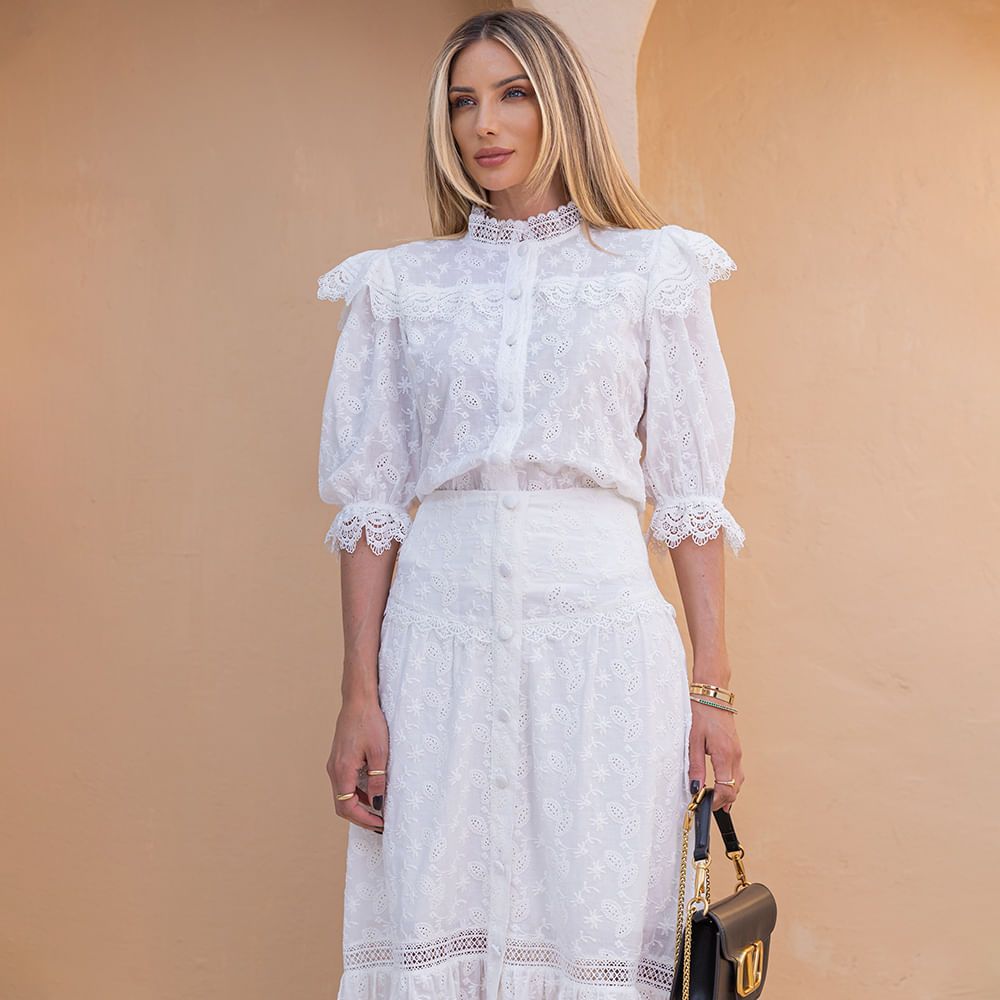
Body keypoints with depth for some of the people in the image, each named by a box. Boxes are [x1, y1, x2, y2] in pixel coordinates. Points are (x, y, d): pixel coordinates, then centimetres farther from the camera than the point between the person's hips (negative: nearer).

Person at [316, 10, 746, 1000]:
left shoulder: (651, 271, 8)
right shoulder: (402, 285, 11)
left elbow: (688, 496, 5)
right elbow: (369, 499, 8)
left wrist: (712, 689, -1)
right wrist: (358, 697, 0)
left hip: (602, 633, -1)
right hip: (443, 639, 1)